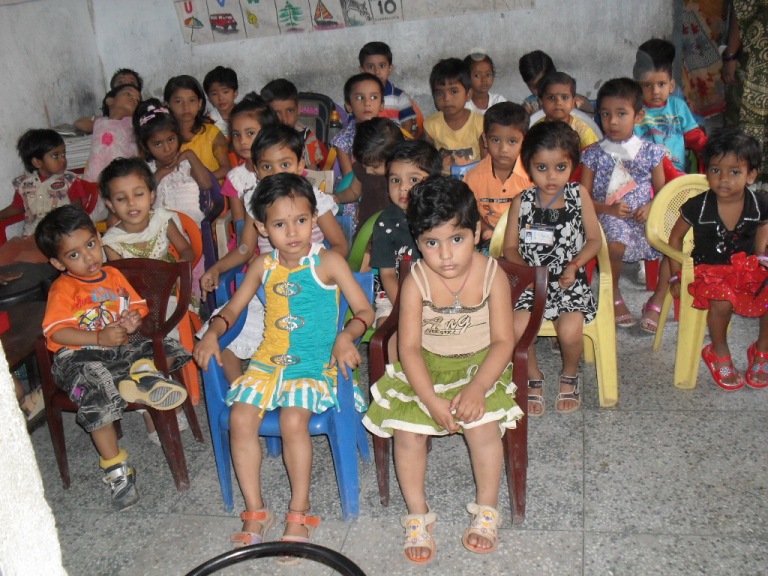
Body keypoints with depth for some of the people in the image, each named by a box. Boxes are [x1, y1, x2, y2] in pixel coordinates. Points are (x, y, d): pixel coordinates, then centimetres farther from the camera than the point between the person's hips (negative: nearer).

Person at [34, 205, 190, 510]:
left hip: (120, 348, 6)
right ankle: (115, 469, -22)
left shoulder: (114, 276, 13)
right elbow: (56, 333, -14)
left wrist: (133, 320, -8)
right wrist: (99, 338, -24)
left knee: (169, 347, -7)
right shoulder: (62, 289, -4)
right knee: (98, 393, -32)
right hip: (79, 356, -5)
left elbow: (139, 307, 17)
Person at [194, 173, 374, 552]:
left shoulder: (328, 262, -5)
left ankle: (299, 513, -6)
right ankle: (255, 512, 1)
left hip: (315, 363, -4)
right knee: (240, 418, -16)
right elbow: (232, 309, 15)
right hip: (269, 359, 4)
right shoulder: (263, 266, 7)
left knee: (293, 420, -27)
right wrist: (212, 333, -5)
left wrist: (347, 336, -25)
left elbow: (365, 311, -5)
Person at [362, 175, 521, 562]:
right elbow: (409, 347, -16)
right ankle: (418, 516, 8)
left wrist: (476, 388, -27)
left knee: (482, 424, -23)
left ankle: (487, 511, 4)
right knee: (407, 432, -16)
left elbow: (503, 341, -14)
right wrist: (432, 401, -25)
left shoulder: (493, 276, -16)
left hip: (479, 366, 0)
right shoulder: (416, 282, -17)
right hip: (424, 370, 1)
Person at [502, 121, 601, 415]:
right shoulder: (521, 202, 1)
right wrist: (526, 269, -13)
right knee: (517, 328, -25)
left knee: (570, 332, -25)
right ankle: (533, 378, 8)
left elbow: (594, 240, 5)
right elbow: (510, 247, 5)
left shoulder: (579, 195, 0)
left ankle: (570, 375, 12)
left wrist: (575, 264, -11)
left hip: (569, 280, 0)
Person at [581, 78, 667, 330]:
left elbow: (662, 190, 11)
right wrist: (609, 208, -14)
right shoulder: (594, 154, 4)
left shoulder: (650, 151, 9)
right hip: (608, 217, -3)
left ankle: (657, 301, -1)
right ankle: (614, 296, -4)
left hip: (643, 217, 3)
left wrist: (651, 207, -11)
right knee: (615, 245, -35)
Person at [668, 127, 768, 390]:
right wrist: (676, 275, -1)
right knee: (722, 301, -33)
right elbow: (676, 236, -1)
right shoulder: (698, 207, -15)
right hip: (710, 269, -3)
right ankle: (719, 355, -2)